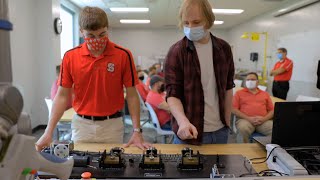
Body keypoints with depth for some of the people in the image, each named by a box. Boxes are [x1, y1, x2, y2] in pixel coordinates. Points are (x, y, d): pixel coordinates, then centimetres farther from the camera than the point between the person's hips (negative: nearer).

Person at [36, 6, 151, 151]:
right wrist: (49, 132, -6)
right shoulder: (70, 56, -4)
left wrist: (137, 131, -10)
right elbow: (62, 96, 0)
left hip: (112, 125, -1)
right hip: (81, 125, 2)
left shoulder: (123, 55, -9)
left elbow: (132, 95, -6)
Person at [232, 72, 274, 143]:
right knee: (243, 128, -36)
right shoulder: (239, 93, 15)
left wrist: (264, 118, -6)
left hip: (264, 121, 2)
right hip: (245, 120, -2)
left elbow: (271, 110, 16)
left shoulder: (265, 94, 23)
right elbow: (234, 109, 4)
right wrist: (248, 118, -9)